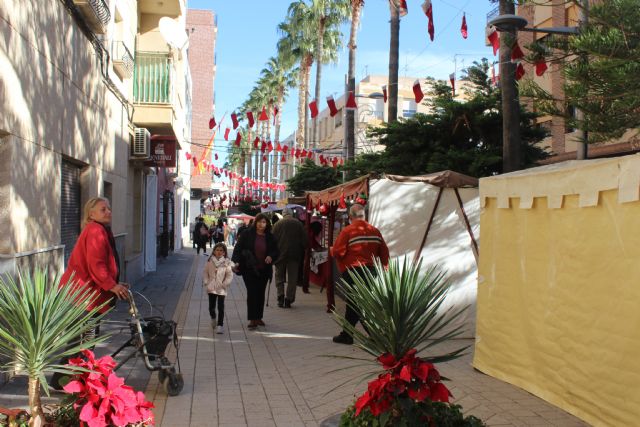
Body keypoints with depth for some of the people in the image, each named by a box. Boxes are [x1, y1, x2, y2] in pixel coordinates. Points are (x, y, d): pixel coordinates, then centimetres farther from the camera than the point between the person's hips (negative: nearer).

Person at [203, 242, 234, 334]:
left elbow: (230, 275, -3)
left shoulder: (227, 262, -4)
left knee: (221, 307, -5)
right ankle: (213, 318, 39)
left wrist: (225, 284, -11)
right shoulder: (210, 261, 3)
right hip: (211, 288, 2)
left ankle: (220, 325, 3)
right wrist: (206, 283, -1)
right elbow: (205, 273, 8)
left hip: (221, 289, -2)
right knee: (211, 306, 8)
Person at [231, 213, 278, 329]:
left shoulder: (270, 237, 5)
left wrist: (271, 257, -9)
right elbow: (238, 248, -5)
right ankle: (252, 319, -4)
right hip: (249, 269, -3)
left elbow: (275, 251, 12)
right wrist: (236, 262, -17)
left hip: (263, 270, 4)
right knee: (252, 293, -8)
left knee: (260, 293, 11)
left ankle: (258, 317, 24)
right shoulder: (247, 234, -4)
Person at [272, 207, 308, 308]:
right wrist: (302, 253, 13)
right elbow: (304, 240, 4)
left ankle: (281, 297, -4)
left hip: (281, 254, 0)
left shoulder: (278, 224, 1)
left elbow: (273, 239, -1)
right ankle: (288, 300, 4)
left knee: (279, 277, 11)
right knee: (292, 279, 7)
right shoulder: (299, 224, 4)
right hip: (295, 254, 1)